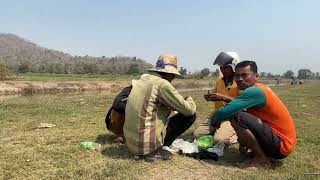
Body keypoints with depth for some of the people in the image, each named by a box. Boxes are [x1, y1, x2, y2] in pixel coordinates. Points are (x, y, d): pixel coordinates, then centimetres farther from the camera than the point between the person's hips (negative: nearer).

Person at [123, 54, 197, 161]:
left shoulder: (143, 78, 9)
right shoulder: (162, 83, -14)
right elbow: (189, 110, -10)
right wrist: (189, 100, 12)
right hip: (147, 142, -8)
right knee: (190, 116, -1)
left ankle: (141, 151, 18)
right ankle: (155, 151, -1)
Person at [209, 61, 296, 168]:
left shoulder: (254, 91, -21)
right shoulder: (257, 90, 9)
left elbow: (225, 112, -26)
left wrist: (213, 122, -8)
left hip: (281, 145, -10)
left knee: (237, 118, -25)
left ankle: (261, 159, -9)